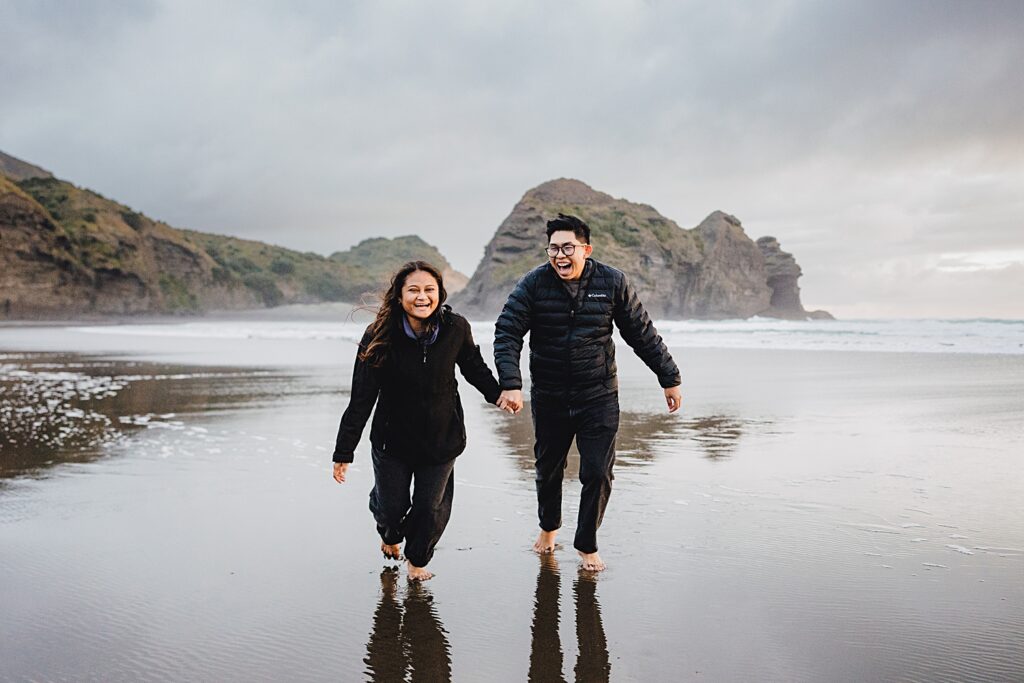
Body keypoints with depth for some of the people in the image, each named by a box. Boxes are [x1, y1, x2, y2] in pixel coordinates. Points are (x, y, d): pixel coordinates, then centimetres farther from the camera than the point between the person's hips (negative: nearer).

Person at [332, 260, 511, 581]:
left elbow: (474, 367, 8)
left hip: (442, 436, 1)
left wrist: (496, 393, -9)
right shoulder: (379, 337, -18)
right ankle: (390, 537, 50)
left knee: (432, 507, 5)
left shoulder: (456, 328, -13)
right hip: (393, 437, -1)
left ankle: (417, 560, 36)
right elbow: (361, 400, -16)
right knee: (392, 507, 11)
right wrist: (343, 453, -15)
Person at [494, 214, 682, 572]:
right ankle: (549, 526, 44)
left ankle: (587, 545, 19)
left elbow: (643, 334, 3)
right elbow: (506, 333, -11)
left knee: (598, 473, -3)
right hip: (548, 398, 1)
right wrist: (510, 383, -24)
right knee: (547, 469, 15)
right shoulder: (533, 284, -8)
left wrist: (669, 378, 6)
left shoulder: (612, 283, -5)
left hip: (599, 397, 0)